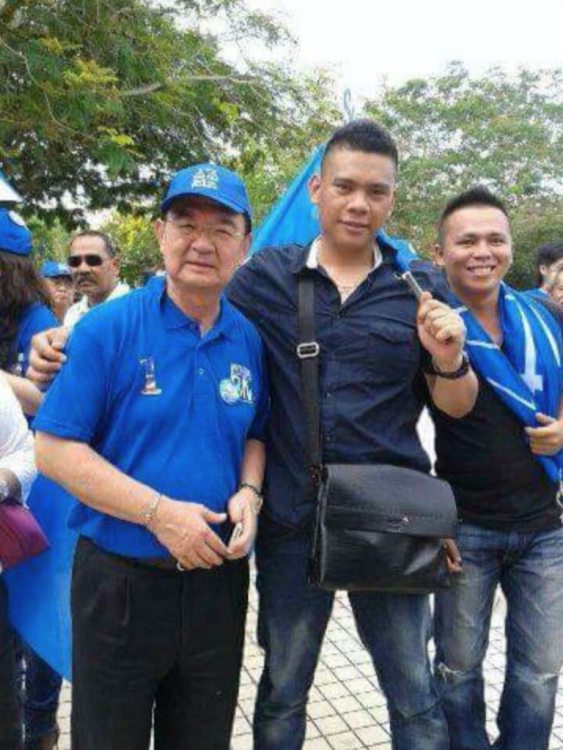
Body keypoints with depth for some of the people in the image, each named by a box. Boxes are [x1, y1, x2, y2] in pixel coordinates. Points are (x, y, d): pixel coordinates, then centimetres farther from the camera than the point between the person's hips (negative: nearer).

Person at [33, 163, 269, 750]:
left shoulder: (248, 340, 2)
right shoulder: (106, 328, -12)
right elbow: (54, 449, -14)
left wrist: (249, 492, -8)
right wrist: (159, 512, -22)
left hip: (219, 577, 4)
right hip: (120, 580, -3)